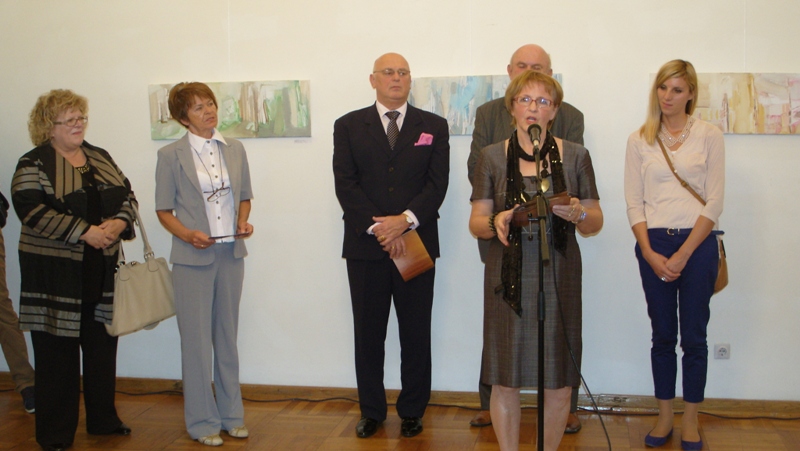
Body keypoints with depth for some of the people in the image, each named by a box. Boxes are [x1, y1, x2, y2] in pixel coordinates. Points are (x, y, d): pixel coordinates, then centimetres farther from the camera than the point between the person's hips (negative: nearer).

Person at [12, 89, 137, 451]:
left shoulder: (100, 158, 14)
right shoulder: (34, 163, -5)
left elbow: (127, 194, 13)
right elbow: (31, 210, -16)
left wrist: (118, 223, -8)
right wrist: (85, 232, -21)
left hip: (101, 269, 6)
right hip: (55, 269, -5)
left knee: (103, 345, 11)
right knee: (57, 352, 1)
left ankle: (103, 419, 25)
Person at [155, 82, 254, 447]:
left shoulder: (234, 149, 7)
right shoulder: (171, 155, -4)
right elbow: (164, 209, -2)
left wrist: (242, 222, -4)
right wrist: (188, 235, -18)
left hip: (231, 253, 4)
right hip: (193, 257, -4)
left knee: (228, 336, 13)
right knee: (197, 341, 2)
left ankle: (231, 414, 25)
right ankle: (203, 421, 15)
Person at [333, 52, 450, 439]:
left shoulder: (433, 127, 8)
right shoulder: (349, 126, 7)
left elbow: (437, 183, -1)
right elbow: (345, 185, -2)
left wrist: (405, 220, -16)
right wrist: (378, 227, -13)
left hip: (417, 243, 0)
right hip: (365, 246, 0)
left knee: (416, 333, 5)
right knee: (368, 332, 7)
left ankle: (412, 411, 19)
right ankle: (371, 411, 20)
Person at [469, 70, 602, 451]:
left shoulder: (575, 156, 6)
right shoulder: (492, 156, 5)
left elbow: (595, 222, 8)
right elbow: (476, 223, 5)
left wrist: (579, 215, -14)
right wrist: (495, 224, -17)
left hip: (559, 279, 1)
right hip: (508, 279, 0)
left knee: (559, 384, 4)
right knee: (504, 380, 3)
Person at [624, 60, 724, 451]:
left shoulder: (709, 136, 2)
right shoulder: (639, 140, 7)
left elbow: (714, 202, -3)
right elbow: (633, 202, 4)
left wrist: (683, 254, -10)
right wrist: (649, 252, -8)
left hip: (697, 244, -1)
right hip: (654, 244, 1)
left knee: (694, 336, 4)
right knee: (662, 335, 8)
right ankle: (664, 418, 19)